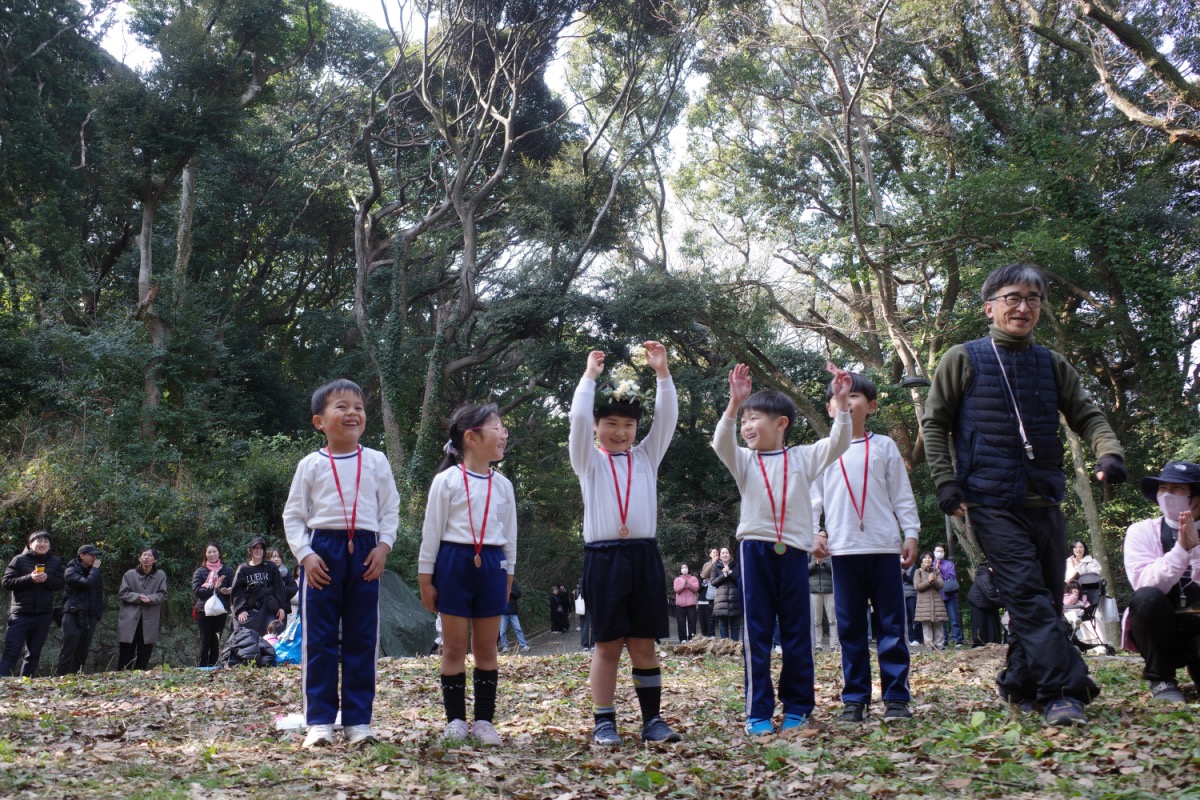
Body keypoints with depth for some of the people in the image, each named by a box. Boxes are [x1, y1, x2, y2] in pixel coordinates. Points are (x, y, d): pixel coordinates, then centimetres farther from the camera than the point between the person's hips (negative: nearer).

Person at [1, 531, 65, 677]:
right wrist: (30, 578, -19)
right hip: (21, 613, -4)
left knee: (34, 653, 8)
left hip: (44, 614, 4)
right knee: (12, 651, -10)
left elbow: (60, 584, 4)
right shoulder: (19, 560, 0)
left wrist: (47, 579, -16)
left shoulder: (55, 561, 9)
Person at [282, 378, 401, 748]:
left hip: (364, 552, 1)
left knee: (362, 640, 4)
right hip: (322, 550, -1)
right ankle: (319, 721, 7)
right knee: (319, 640, 1)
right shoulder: (311, 465, 4)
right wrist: (304, 553, -7)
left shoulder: (377, 462, 7)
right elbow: (293, 515, 5)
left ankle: (358, 720, 11)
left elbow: (390, 510, 9)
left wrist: (383, 547, -5)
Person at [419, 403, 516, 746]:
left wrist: (507, 574, 13)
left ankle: (484, 720, 15)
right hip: (454, 562, -4)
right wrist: (425, 577, -4)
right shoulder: (447, 481, -4)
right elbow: (432, 530, -3)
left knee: (486, 648, 8)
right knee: (454, 647, 3)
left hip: (491, 565, 4)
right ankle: (455, 719, 12)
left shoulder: (503, 485, 9)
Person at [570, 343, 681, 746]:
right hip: (603, 557, -2)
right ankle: (604, 723, 7)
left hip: (643, 557, 2)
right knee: (607, 644, 2)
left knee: (644, 643, 6)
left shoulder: (647, 457, 15)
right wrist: (590, 374, 1)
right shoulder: (588, 460, 8)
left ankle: (652, 720, 11)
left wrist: (662, 371, 0)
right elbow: (578, 417, -5)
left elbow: (667, 416, 6)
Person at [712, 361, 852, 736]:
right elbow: (721, 443, -12)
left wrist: (842, 402, -16)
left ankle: (797, 708, 16)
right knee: (756, 634, 1)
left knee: (798, 633, 6)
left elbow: (838, 444, -3)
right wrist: (733, 403, -26)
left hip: (794, 551, 0)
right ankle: (758, 712, 4)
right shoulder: (744, 461, 7)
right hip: (755, 549, 0)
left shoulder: (802, 457, 8)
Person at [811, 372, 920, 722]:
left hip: (884, 546, 0)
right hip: (843, 548, 1)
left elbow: (902, 496, 9)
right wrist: (813, 533, -3)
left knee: (891, 624, 0)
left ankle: (896, 697, 5)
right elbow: (813, 498, 10)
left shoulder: (884, 447, 10)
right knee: (850, 627, 3)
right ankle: (854, 699, 8)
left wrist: (911, 533, 1)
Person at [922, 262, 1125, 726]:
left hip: (1045, 503, 5)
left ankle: (1018, 683, 23)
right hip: (993, 503, -5)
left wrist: (1109, 452, -10)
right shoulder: (964, 360, 1)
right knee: (1029, 597, -14)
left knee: (1046, 600, 9)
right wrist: (946, 482, -7)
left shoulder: (1053, 366, 14)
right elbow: (935, 423, 3)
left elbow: (1087, 416, 12)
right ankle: (1065, 692, -15)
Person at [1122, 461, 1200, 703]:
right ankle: (1160, 679, -11)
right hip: (1158, 630, 0)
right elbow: (1144, 584, -20)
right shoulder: (1142, 532, -4)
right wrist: (1180, 548, -28)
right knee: (1147, 598, -34)